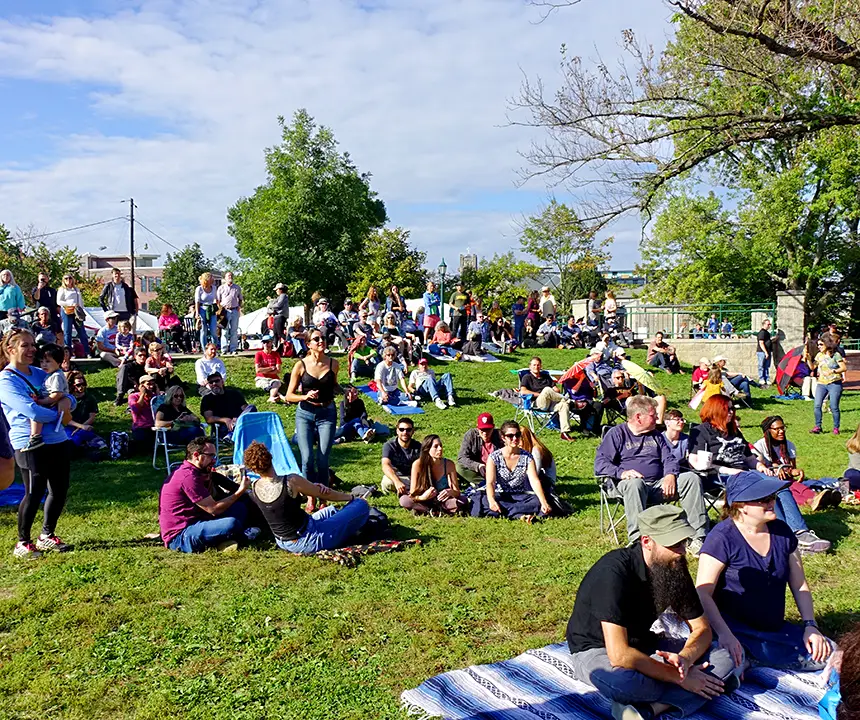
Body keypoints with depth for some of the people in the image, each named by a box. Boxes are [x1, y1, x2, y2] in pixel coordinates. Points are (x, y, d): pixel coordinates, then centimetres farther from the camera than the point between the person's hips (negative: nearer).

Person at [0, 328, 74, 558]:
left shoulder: (40, 373, 13)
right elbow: (31, 412, -21)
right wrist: (57, 413, -6)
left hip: (57, 441, 7)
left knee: (60, 491, 12)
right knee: (34, 493, -2)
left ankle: (47, 535, 31)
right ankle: (23, 543, 16)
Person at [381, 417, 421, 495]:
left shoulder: (417, 446, -7)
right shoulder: (389, 445, -16)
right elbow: (385, 466, -33)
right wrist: (397, 482, -51)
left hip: (412, 477, 2)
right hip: (394, 476, -2)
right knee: (387, 482, -37)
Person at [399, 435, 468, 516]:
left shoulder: (448, 464, -15)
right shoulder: (418, 464, -19)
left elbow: (457, 492, -15)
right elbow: (413, 494, -18)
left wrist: (451, 492, -40)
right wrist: (422, 497, -41)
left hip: (443, 500, 1)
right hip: (424, 500, -1)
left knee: (463, 502, -28)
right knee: (404, 500, -30)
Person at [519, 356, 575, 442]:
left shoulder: (546, 376, 28)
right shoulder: (527, 377, 11)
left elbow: (556, 390, 20)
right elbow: (523, 391, -7)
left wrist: (552, 395, -4)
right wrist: (539, 394, -10)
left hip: (550, 403, 5)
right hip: (536, 403, -5)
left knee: (564, 405, -27)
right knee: (547, 390, -34)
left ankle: (565, 432, -31)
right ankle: (567, 399, -13)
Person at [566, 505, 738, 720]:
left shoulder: (674, 567, -8)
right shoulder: (614, 571, -30)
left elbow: (702, 629, 0)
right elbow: (620, 655, -34)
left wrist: (684, 658, -23)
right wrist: (677, 676, -25)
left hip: (642, 644, 8)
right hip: (596, 650, -8)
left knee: (722, 660, -12)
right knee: (620, 680, -43)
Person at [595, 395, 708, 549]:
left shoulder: (656, 435, 25)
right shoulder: (616, 434, 7)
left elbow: (669, 459, 18)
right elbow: (600, 463, -3)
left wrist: (670, 475, -5)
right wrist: (621, 472, -22)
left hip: (658, 485, 5)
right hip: (631, 484, -5)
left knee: (692, 478, -16)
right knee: (635, 483, -40)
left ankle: (698, 537, -21)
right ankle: (636, 540, -44)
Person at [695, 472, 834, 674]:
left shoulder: (781, 532, 6)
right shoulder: (722, 538, -14)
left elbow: (800, 585, 13)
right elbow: (703, 593, -18)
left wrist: (810, 625, 1)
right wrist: (724, 634, -29)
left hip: (775, 628, 7)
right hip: (736, 631, -7)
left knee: (827, 654, -11)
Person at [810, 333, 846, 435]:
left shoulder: (835, 355, -6)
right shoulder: (819, 355, 10)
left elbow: (844, 368, -8)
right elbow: (813, 367, 11)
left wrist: (832, 371, -20)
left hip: (834, 384, -5)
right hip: (821, 384, 5)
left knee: (834, 407, -3)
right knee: (816, 405, -5)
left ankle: (836, 428, 10)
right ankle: (818, 426, 4)